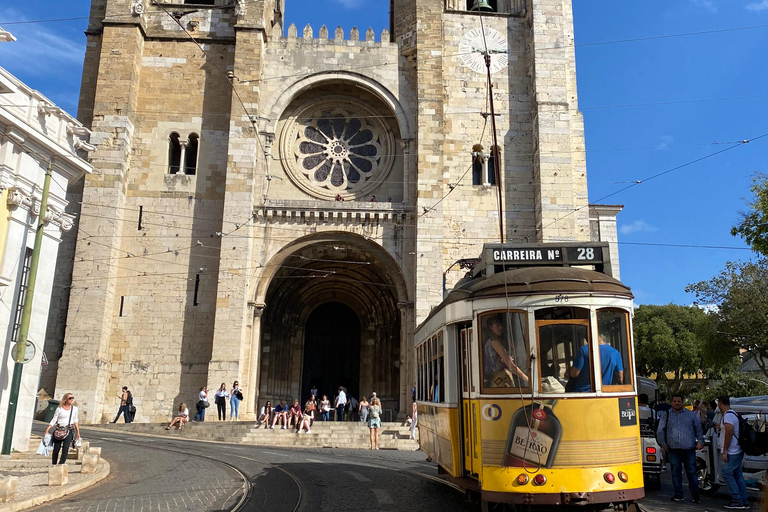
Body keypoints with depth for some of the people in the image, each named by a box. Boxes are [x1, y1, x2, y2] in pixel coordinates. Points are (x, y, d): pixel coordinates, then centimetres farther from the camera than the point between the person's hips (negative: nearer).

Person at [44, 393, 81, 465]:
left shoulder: (74, 409, 9)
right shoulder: (59, 409, 1)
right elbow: (53, 420, 2)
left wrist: (78, 432, 13)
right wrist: (47, 430, -7)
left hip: (69, 431, 1)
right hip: (59, 430, -1)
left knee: (65, 448, -14)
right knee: (56, 449, 3)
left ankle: (61, 464, -11)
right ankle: (53, 464, 20)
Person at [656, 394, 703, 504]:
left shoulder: (691, 414, 13)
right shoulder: (666, 415, 11)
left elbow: (698, 428, 16)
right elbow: (660, 431, 12)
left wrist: (700, 441, 4)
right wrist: (663, 444, 4)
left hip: (689, 449, 0)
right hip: (673, 450, 0)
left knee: (692, 472, -1)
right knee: (676, 472, 2)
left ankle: (695, 495, 7)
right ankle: (678, 495, 9)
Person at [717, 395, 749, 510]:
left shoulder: (728, 415, -17)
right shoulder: (734, 414, 15)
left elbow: (729, 433, -22)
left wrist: (725, 451, -20)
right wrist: (719, 427, 35)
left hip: (732, 453, -10)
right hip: (738, 452, 10)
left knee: (726, 473, -7)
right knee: (738, 476, 10)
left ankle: (738, 500, -7)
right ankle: (744, 502, 11)